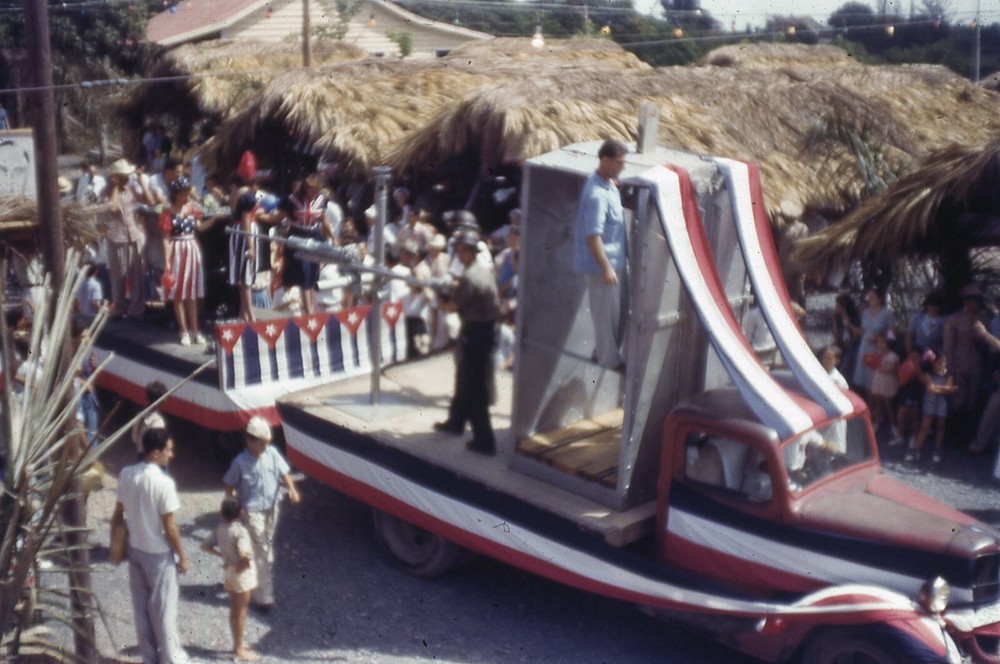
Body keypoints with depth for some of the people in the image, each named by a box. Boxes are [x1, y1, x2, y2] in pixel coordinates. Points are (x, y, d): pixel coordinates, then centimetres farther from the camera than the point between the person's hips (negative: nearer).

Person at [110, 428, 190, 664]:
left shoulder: (126, 474, -6)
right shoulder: (163, 483, -25)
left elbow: (118, 513, 4)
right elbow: (169, 527, -20)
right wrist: (182, 556, -7)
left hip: (135, 549, 6)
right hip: (159, 554, -6)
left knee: (141, 606, 16)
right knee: (164, 609, 8)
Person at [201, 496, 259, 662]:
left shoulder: (219, 528, -2)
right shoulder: (240, 531, -25)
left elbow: (205, 546, 4)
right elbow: (244, 555, -36)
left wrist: (221, 554, 10)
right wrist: (242, 566, -17)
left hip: (228, 572, 7)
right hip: (242, 574, -7)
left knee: (234, 610, 18)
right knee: (241, 611, 3)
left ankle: (237, 644, 30)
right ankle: (239, 650, 11)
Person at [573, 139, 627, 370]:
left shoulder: (609, 184, 6)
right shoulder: (597, 194, -25)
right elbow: (593, 235, -28)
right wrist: (606, 267, -28)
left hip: (617, 260, 10)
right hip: (604, 264, -10)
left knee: (618, 310, 19)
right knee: (606, 313, 3)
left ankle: (607, 352, 34)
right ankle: (610, 360, 16)